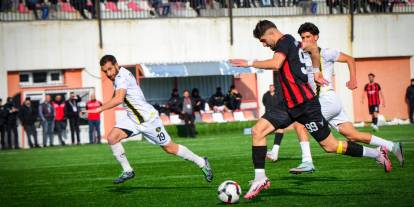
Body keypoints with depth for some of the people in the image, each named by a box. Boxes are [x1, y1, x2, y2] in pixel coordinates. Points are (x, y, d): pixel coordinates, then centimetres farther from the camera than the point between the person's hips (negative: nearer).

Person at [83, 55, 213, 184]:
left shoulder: (122, 77, -23)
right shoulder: (118, 76, 5)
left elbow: (119, 99, -38)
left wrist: (100, 109, -37)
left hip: (148, 118, -8)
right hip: (132, 119, 8)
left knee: (170, 148, 2)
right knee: (112, 137, -12)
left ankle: (201, 162, 20)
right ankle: (127, 171, -1)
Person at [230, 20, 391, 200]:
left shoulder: (285, 41, -11)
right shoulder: (292, 43, 15)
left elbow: (276, 64, -29)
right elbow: (313, 48, 33)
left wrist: (250, 63, -22)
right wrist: (316, 72, 37)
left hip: (305, 104, -9)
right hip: (290, 105, 9)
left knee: (330, 147, -1)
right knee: (257, 131, -5)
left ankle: (378, 154, 14)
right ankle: (260, 179, -6)